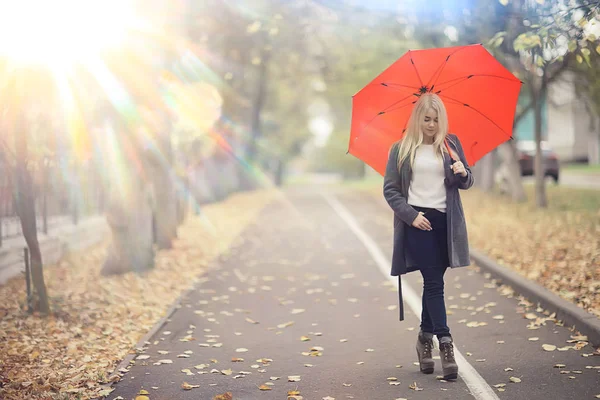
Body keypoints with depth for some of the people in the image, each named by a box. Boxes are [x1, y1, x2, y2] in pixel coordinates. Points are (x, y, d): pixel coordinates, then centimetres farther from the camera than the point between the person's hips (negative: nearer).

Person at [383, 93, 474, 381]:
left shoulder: (451, 144, 10)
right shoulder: (401, 149, 3)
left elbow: (466, 183, 12)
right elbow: (390, 189, 2)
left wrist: (463, 173, -12)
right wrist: (411, 215, -11)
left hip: (445, 222, 3)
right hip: (417, 222, -3)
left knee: (432, 282, 10)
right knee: (434, 282, -10)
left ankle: (425, 339, 25)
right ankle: (445, 345, -11)